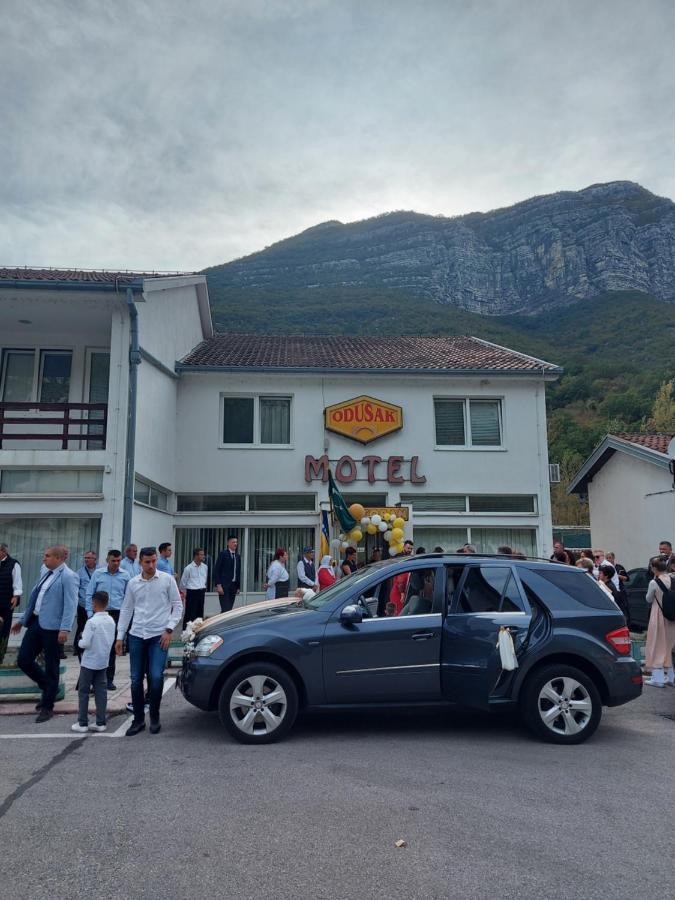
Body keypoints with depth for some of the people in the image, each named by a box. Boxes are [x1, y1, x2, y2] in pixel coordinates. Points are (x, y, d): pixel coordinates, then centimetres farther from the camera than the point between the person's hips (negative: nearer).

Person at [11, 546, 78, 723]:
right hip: (36, 622, 8)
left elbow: (70, 605, -18)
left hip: (52, 627, -8)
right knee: (24, 660, 7)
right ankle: (48, 687, 30)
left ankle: (47, 707, 18)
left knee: (51, 667, 4)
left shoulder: (68, 577, -12)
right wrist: (23, 620, 23)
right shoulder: (47, 573, 15)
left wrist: (65, 629, -25)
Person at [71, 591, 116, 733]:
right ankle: (100, 723, 11)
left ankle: (82, 723, 11)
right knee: (101, 691, 9)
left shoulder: (92, 622, -19)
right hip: (103, 661, 6)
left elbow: (85, 643, -20)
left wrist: (80, 641, 0)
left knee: (83, 691, 7)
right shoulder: (111, 621, 1)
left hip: (89, 662, -6)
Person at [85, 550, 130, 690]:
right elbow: (89, 595, 3)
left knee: (112, 647, 7)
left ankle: (109, 679, 17)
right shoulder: (98, 574, 0)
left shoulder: (125, 576, 2)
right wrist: (90, 613, -4)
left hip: (117, 615, 1)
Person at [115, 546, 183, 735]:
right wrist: (120, 636, 10)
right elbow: (126, 610, 13)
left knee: (156, 677, -12)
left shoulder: (167, 580, -3)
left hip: (159, 636, -3)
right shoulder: (133, 583, 6)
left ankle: (155, 718, 7)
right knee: (136, 680, 6)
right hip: (136, 636, 3)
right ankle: (138, 719, 20)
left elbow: (177, 606, 0)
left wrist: (169, 630, -8)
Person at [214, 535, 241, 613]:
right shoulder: (223, 554, -4)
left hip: (233, 586, 6)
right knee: (225, 609, -12)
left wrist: (238, 587, 13)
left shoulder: (238, 556, 14)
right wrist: (218, 585, -14)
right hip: (224, 586, -6)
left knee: (229, 609, 5)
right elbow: (216, 570, -7)